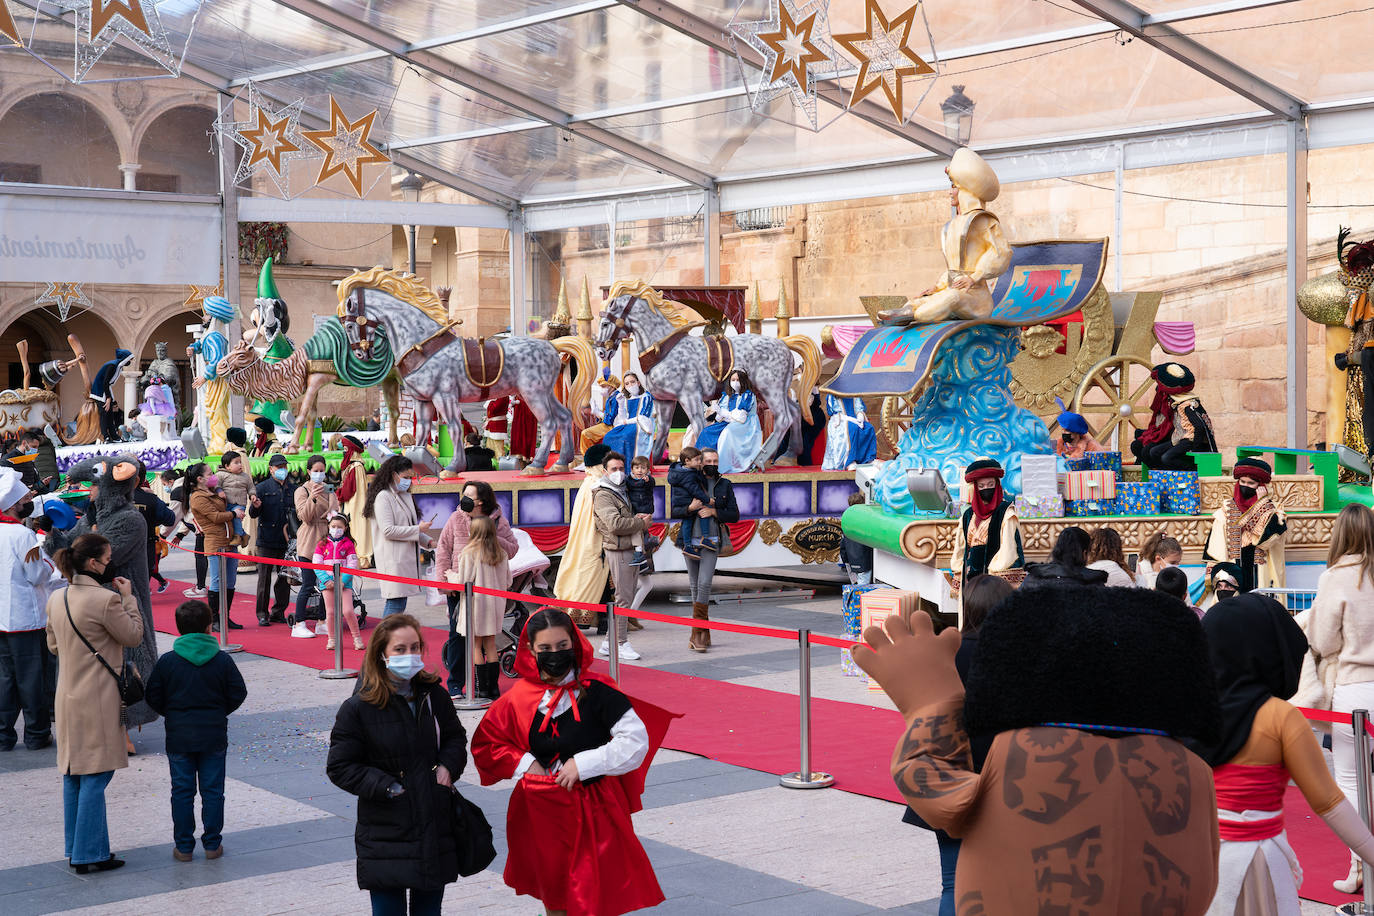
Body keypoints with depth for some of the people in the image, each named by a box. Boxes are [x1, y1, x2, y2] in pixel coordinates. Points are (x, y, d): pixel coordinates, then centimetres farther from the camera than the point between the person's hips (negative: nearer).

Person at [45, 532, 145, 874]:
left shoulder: (56, 599, 6)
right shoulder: (106, 599, -19)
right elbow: (133, 636, -8)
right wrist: (128, 598, 1)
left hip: (68, 697, 8)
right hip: (97, 698, -8)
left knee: (73, 775, 15)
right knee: (96, 776, -2)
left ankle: (75, 849, 23)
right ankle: (90, 855, 2)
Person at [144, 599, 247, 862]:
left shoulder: (167, 661, -5)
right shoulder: (223, 660, -5)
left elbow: (154, 697, -1)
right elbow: (238, 694, -1)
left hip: (179, 736, 0)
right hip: (214, 735, 0)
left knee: (182, 791, 8)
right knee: (212, 791, 9)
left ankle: (184, 846, 11)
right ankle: (212, 844, 12)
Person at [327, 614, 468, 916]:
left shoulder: (433, 695, 4)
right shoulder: (359, 708, -9)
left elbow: (455, 736, 18)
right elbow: (340, 767, -7)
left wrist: (447, 766, -2)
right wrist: (387, 787, -15)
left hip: (435, 826, 4)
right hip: (386, 832, -4)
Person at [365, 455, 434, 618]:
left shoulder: (405, 496, 19)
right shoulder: (383, 497, -9)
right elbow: (388, 530, -17)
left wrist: (428, 541, 12)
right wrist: (418, 529, -13)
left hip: (406, 558, 9)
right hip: (392, 560, -9)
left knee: (397, 603, 8)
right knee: (396, 603, -13)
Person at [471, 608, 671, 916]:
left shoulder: (597, 691, -12)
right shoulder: (520, 697, -2)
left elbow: (635, 742, -14)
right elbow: (484, 743, 9)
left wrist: (582, 764, -17)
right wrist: (524, 763, -6)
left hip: (593, 808, -3)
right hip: (542, 810, 3)